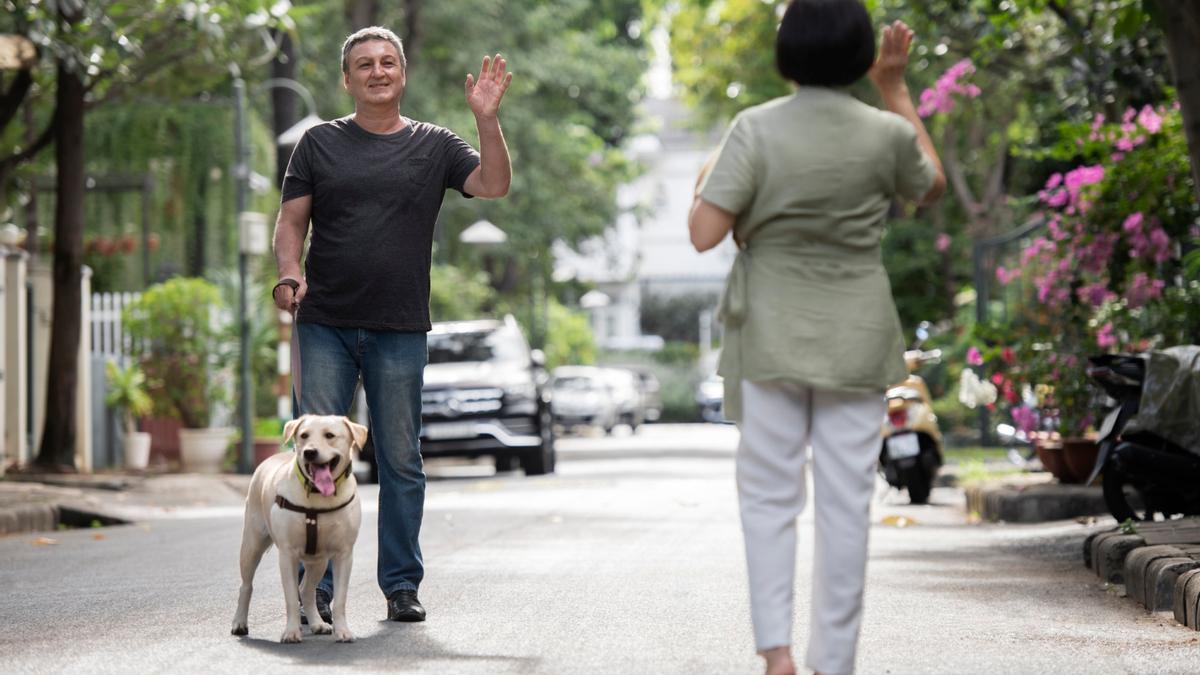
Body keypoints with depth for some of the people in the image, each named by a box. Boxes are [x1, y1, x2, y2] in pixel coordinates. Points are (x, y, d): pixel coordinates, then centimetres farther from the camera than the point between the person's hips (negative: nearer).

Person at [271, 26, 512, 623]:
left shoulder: (434, 146, 9)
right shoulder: (320, 143, 10)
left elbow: (493, 186, -3)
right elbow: (291, 221, 8)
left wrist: (486, 119, -15)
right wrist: (290, 272, -11)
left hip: (400, 330, 0)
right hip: (324, 326, 0)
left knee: (400, 461, 5)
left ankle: (401, 585, 13)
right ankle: (314, 588, 3)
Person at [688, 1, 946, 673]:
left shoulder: (757, 129, -12)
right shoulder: (885, 134, -6)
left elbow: (705, 234, -16)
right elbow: (933, 186, 16)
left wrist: (704, 183, 5)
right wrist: (896, 89, 17)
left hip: (773, 337, -1)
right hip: (856, 339, 1)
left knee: (769, 494, 8)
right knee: (846, 499, 5)